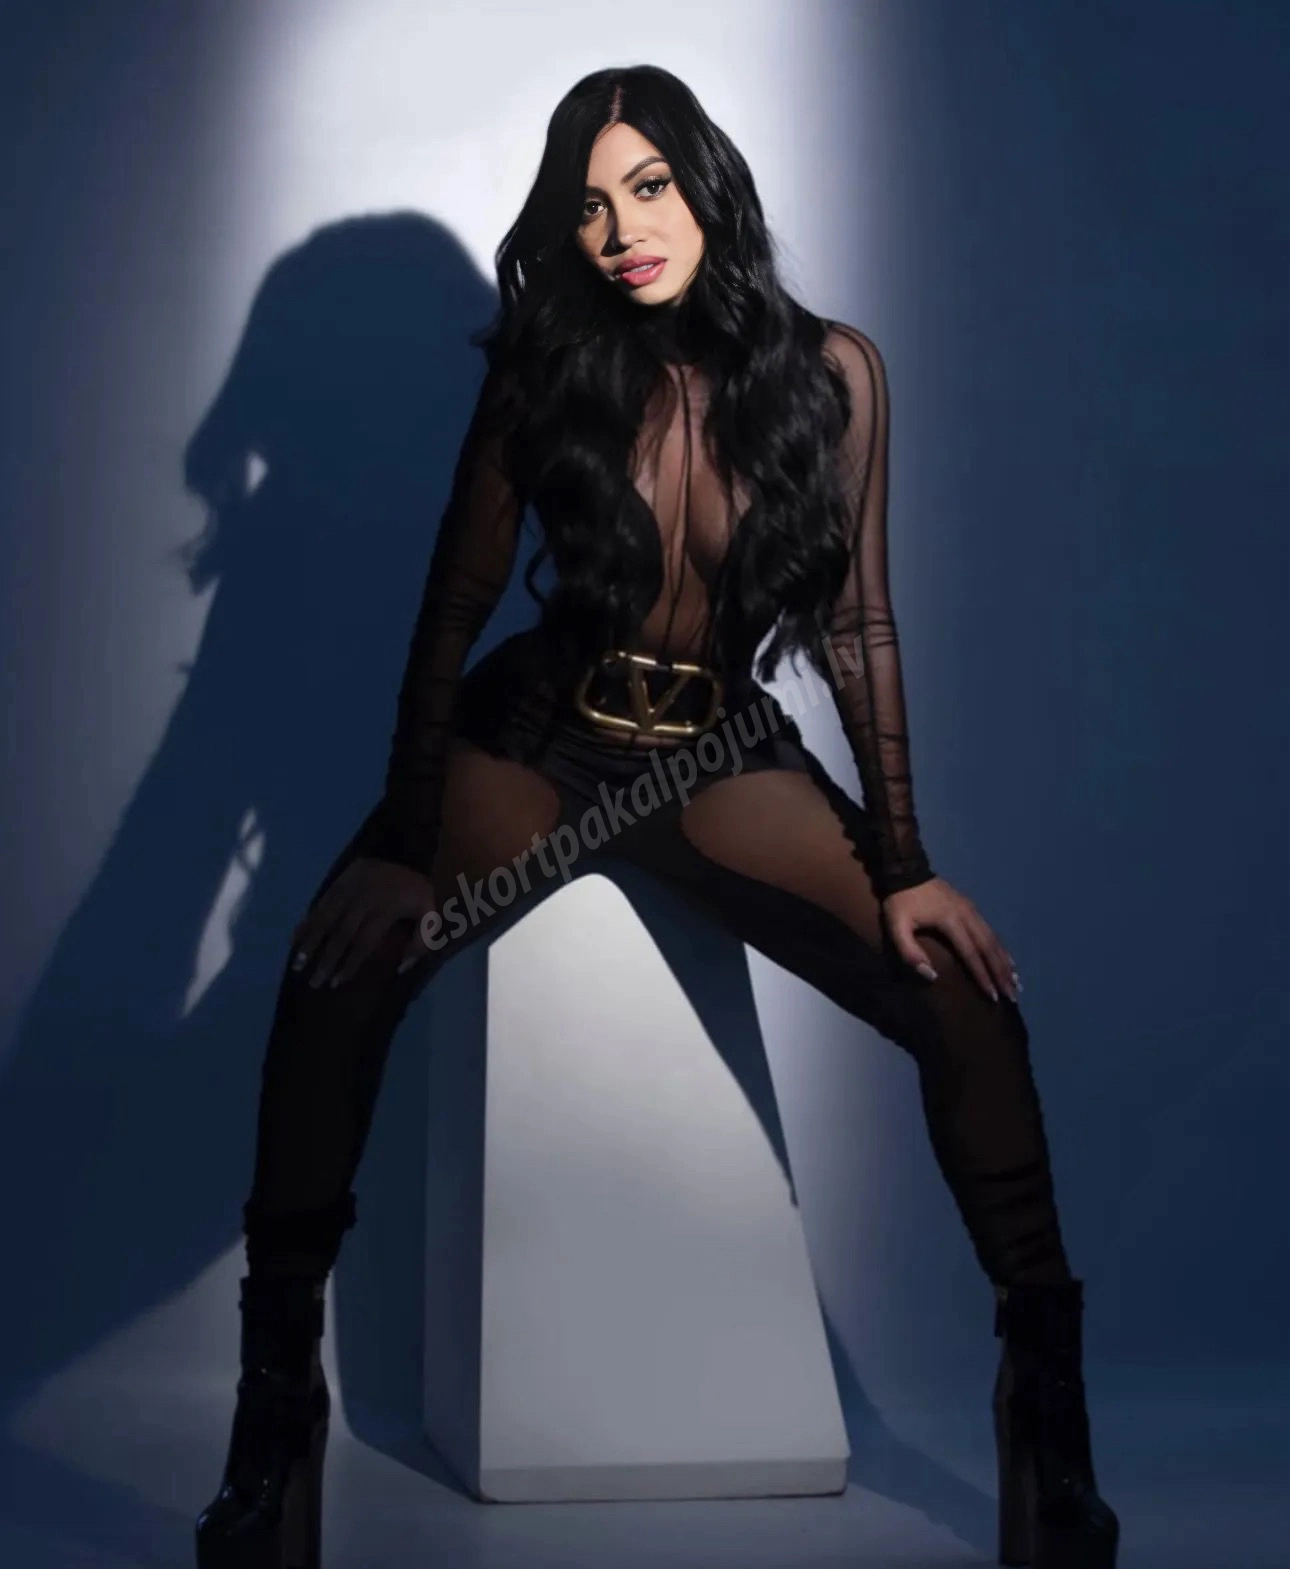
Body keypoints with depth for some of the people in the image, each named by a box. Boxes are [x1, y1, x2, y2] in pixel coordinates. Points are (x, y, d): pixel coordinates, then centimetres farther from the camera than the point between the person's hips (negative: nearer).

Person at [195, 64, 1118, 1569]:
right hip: (540, 733, 0)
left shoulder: (830, 368, -8)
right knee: (336, 967, -27)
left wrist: (903, 866, -9)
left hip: (727, 753, 1)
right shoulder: (545, 366, -9)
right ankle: (278, 1391, -14)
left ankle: (1046, 1383, -3)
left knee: (972, 998, -19)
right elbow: (455, 605, -5)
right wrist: (404, 843, -12)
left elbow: (858, 623, -4)